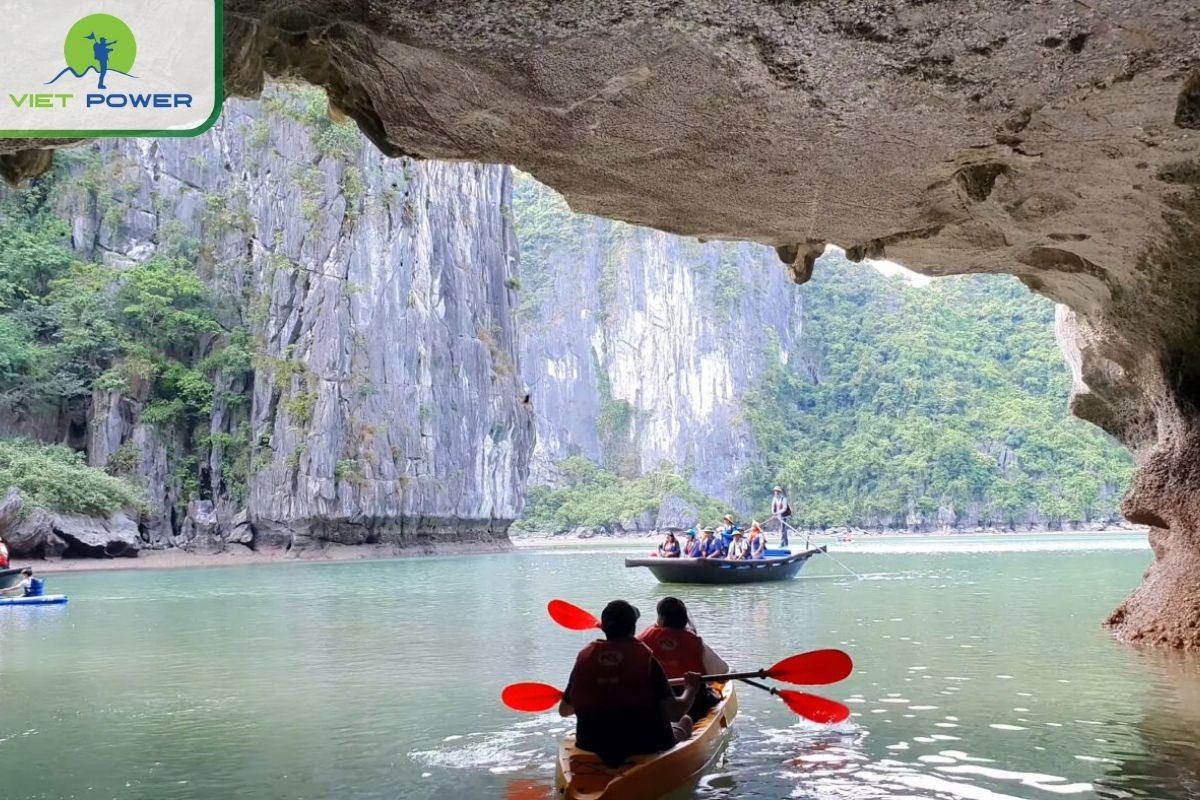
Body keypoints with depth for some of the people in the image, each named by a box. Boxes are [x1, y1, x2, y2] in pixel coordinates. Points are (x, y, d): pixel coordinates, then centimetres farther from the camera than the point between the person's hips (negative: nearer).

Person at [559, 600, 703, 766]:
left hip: (591, 746, 3)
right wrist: (691, 689, 0)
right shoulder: (647, 659, -15)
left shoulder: (584, 657, -5)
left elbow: (564, 710, 6)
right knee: (685, 721, 26)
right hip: (645, 746, -3)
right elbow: (674, 714, -19)